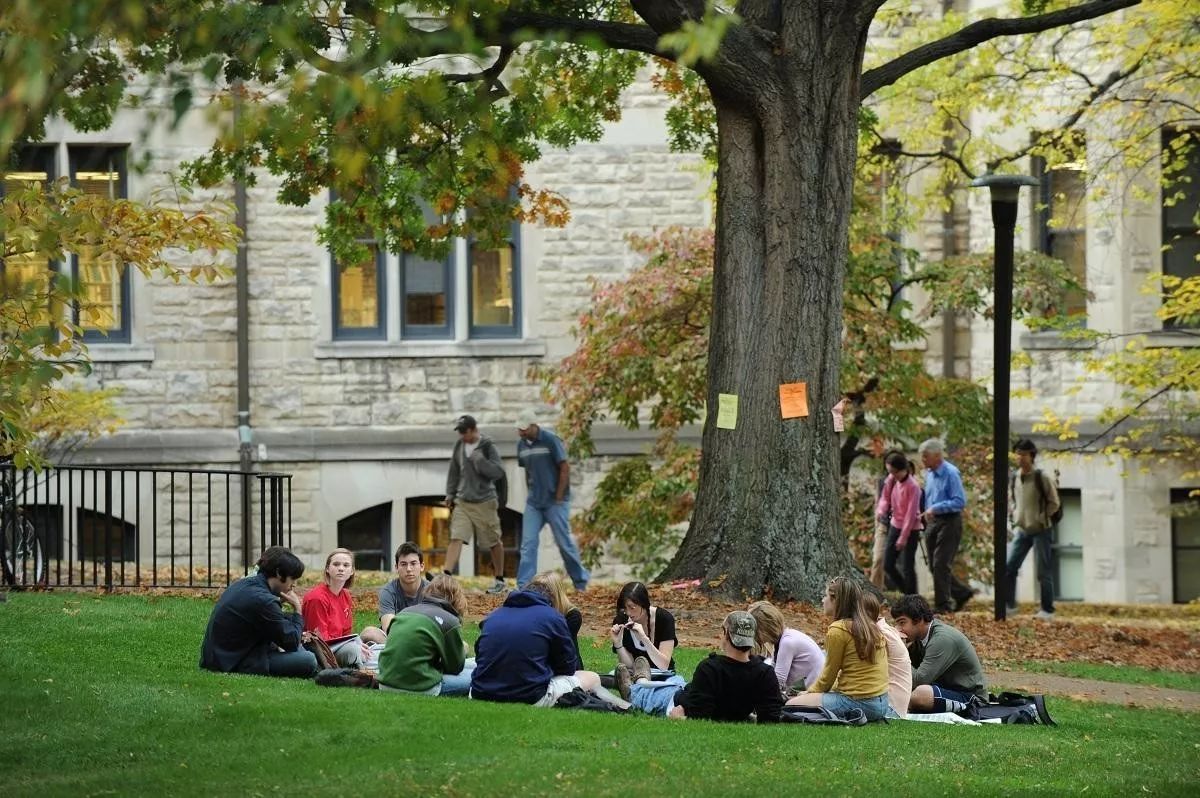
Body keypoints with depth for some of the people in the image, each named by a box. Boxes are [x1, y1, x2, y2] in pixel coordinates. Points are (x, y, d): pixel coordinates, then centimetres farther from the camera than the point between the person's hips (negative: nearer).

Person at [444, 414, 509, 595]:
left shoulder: (487, 447, -9)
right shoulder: (459, 446, 5)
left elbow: (498, 472, -17)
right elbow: (454, 471, 16)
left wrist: (479, 460, -25)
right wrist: (450, 494, 14)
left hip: (484, 503, -4)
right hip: (462, 502, 4)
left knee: (493, 542, 9)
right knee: (456, 538, -12)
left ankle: (500, 580, 24)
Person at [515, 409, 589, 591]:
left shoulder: (551, 440, -13)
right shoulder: (521, 445, 6)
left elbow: (565, 469, -11)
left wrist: (558, 498, -12)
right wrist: (530, 495, 8)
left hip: (555, 502, -5)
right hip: (534, 503, 6)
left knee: (564, 542, 1)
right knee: (528, 543, -4)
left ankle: (581, 581, 19)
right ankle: (524, 587, -6)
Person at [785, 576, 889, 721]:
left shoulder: (838, 630, -11)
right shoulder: (871, 627, 13)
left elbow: (827, 676, -3)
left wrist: (809, 693, 15)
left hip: (858, 702, -9)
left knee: (792, 704, -6)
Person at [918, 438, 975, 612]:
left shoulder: (951, 473, -16)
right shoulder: (929, 473, 11)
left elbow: (960, 501, -21)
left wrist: (936, 508, -24)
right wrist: (926, 513, 12)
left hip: (949, 522, -9)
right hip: (933, 522, 9)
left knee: (941, 564, -9)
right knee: (934, 565, 10)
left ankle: (942, 604, -1)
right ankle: (962, 592, 24)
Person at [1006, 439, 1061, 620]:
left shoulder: (1042, 478, -11)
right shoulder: (1014, 479, 4)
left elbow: (1054, 503, -5)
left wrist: (1041, 518, -10)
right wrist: (1014, 516, 6)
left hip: (1040, 530, -5)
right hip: (1021, 530, 5)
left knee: (1043, 572, 0)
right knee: (1008, 567, -2)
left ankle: (1047, 610, 7)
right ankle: (1009, 605, 8)